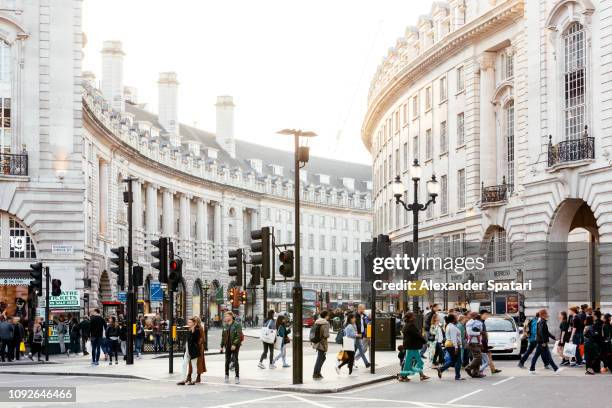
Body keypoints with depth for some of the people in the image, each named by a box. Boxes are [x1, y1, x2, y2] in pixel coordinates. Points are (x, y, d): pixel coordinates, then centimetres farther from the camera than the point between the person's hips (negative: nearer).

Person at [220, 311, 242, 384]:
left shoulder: (237, 325, -8)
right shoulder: (225, 326, 10)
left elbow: (239, 336, -14)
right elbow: (223, 336, 14)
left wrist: (234, 344, -21)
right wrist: (222, 346, 10)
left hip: (235, 346, -5)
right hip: (227, 346, 5)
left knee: (235, 360, -4)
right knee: (227, 361, 8)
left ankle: (237, 377, 2)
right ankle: (227, 376, 19)